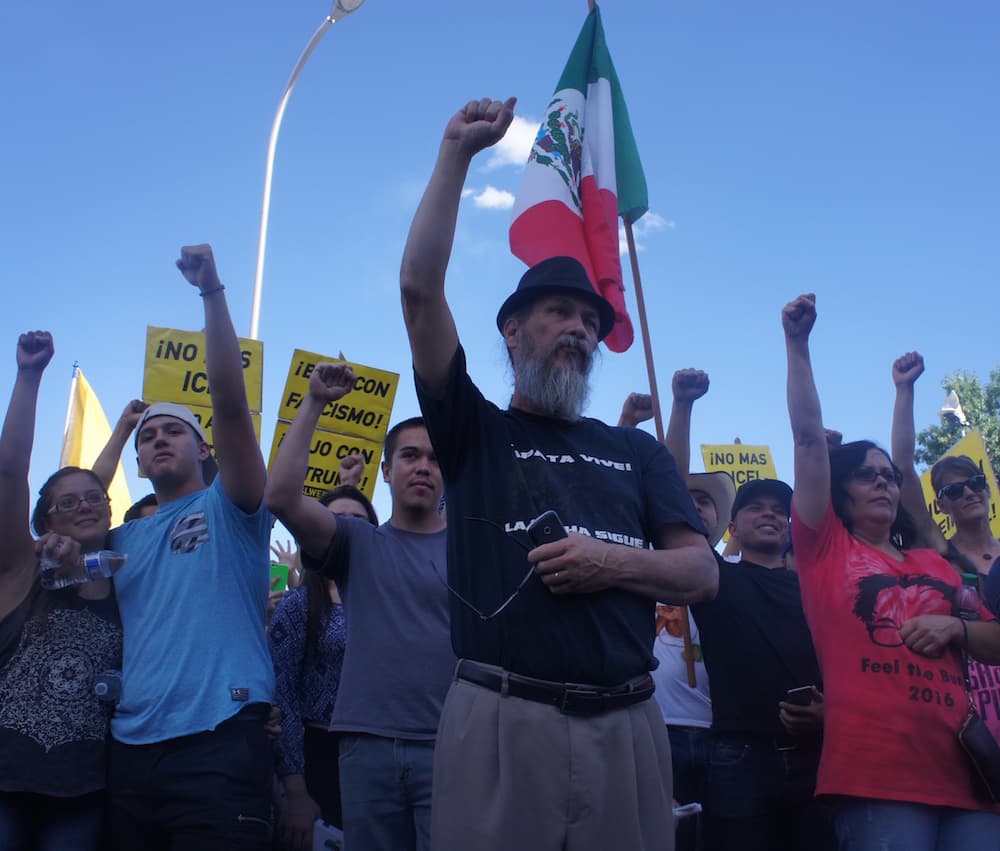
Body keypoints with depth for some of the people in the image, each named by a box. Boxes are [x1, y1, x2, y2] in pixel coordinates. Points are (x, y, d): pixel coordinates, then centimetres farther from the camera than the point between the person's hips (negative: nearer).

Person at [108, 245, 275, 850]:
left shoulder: (229, 508, 5)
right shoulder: (123, 540, 20)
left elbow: (230, 402, -8)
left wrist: (212, 291, -14)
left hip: (219, 745, -5)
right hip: (131, 751, 5)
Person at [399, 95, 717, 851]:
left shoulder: (638, 452, 17)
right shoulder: (474, 431, 10)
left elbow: (703, 573, 9)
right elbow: (420, 288, -1)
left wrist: (618, 564, -10)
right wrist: (457, 154, 2)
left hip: (624, 723, 3)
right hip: (501, 718, -2)